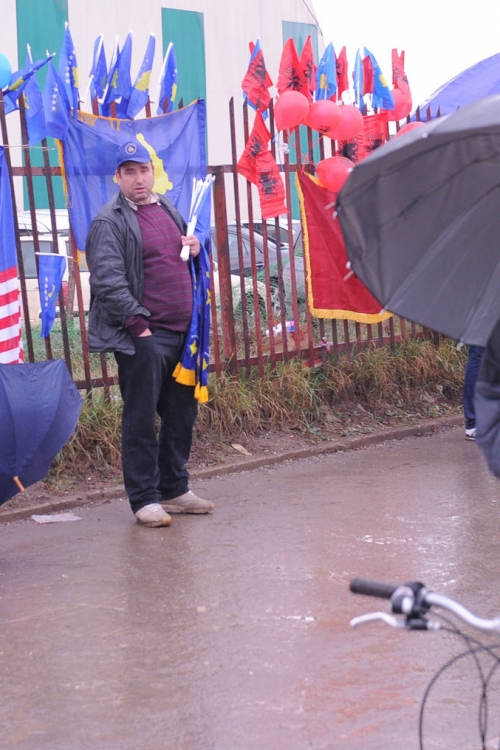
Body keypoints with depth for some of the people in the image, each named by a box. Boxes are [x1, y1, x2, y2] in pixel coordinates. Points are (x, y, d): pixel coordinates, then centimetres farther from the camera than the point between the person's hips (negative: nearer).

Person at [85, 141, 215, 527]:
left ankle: (175, 489, 26)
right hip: (142, 337, -8)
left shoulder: (167, 209, 16)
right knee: (141, 419, -3)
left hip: (181, 333, 8)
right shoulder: (110, 222, -8)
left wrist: (194, 247, 8)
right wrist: (138, 323, -18)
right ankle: (145, 499, 4)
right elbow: (108, 281, -16)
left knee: (182, 415, 14)